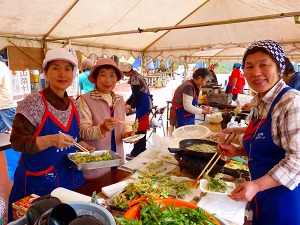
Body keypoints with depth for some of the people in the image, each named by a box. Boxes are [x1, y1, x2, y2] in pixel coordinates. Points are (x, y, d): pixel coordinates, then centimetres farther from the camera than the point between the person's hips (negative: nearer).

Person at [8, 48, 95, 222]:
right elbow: (17, 140, -16)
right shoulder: (33, 102, -15)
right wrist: (50, 140, -30)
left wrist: (85, 147, -4)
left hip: (71, 178, 5)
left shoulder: (74, 105, 2)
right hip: (38, 181, -5)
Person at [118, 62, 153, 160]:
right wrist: (127, 102, 21)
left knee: (139, 129, -2)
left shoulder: (134, 78, -16)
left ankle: (136, 153, 8)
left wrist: (131, 106, -4)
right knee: (142, 129, 17)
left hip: (143, 106, -10)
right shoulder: (136, 75, 15)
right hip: (145, 105, 10)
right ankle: (141, 150, 28)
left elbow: (137, 96, -18)